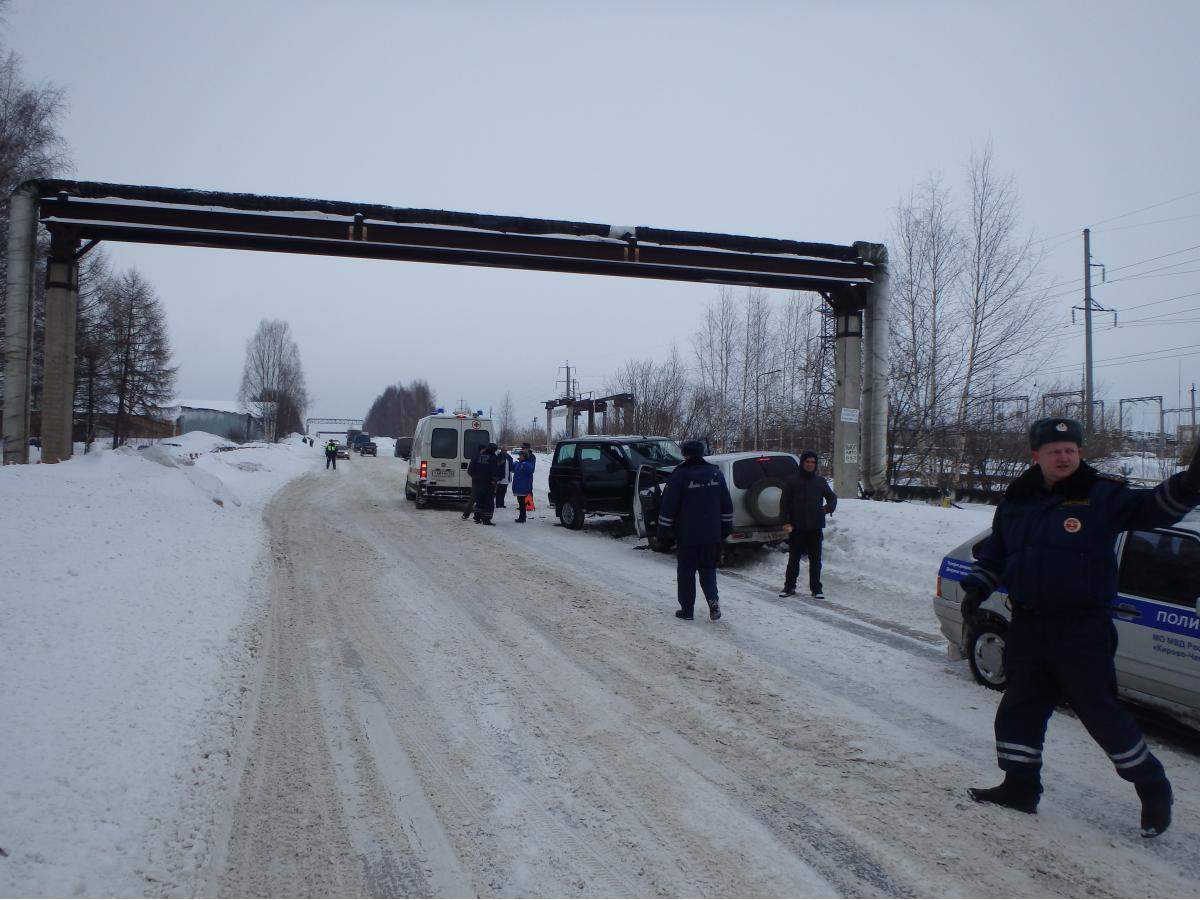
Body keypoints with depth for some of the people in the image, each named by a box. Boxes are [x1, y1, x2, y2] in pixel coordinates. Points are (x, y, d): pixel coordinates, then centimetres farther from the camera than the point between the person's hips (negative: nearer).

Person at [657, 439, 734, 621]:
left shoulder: (679, 475, -11)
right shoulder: (716, 473, 5)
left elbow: (668, 506, -10)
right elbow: (727, 505, 11)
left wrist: (664, 530, 0)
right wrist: (726, 529, 19)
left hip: (686, 535, -4)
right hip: (712, 535, 4)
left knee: (686, 572, 7)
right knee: (708, 569, 16)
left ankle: (687, 610, 11)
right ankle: (713, 601, -4)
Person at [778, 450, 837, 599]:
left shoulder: (820, 481, 9)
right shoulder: (792, 481, 1)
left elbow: (832, 497, 22)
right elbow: (784, 502, -1)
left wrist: (828, 508, 1)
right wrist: (786, 521, -10)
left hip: (815, 527, 2)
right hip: (796, 527, -2)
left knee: (815, 559, 5)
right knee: (793, 559, 6)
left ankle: (816, 588, 14)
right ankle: (789, 587, 16)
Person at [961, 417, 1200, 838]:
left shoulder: (1103, 495, -6)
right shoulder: (1016, 500, 8)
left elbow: (1154, 507, -18)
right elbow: (993, 551, 17)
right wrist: (977, 587, 6)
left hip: (1083, 630, -5)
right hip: (1028, 625, 5)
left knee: (1101, 711, 0)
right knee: (1020, 707, 11)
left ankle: (1154, 790, 22)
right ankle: (1020, 786, 26)